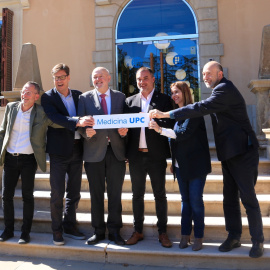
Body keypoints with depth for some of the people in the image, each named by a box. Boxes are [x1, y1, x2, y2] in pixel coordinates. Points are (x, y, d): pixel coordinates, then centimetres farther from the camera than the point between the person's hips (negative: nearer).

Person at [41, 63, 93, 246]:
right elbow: (55, 117, -19)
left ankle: (70, 226, 29)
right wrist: (77, 122, -34)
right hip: (59, 149, -4)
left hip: (77, 149, 4)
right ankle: (57, 230, 19)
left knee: (74, 192, 13)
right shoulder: (48, 97, -2)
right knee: (57, 193, 3)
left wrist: (88, 126, -12)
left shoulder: (78, 95, 10)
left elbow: (84, 117, 9)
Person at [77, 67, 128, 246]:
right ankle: (99, 231, 24)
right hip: (94, 151, 0)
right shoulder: (85, 98, 8)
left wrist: (124, 131, -11)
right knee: (96, 194, 8)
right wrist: (86, 132, -18)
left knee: (115, 194, 7)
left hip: (116, 150, 1)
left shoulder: (120, 97, 10)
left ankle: (115, 231, 21)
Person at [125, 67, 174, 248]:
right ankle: (138, 231, 26)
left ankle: (163, 232, 21)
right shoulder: (130, 101, 13)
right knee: (137, 194, 11)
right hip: (136, 155, 3)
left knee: (160, 194, 7)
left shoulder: (164, 99, 3)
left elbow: (170, 124, -7)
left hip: (156, 155, -3)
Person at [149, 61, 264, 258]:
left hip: (242, 152, -9)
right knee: (229, 197, 12)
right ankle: (234, 236, 25)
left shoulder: (225, 89, -16)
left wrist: (166, 114, -27)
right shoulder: (221, 90, 15)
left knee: (248, 197, 0)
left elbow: (201, 108, -28)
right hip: (229, 153, 9)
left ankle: (258, 241, 16)